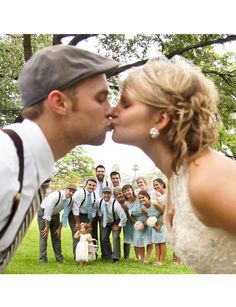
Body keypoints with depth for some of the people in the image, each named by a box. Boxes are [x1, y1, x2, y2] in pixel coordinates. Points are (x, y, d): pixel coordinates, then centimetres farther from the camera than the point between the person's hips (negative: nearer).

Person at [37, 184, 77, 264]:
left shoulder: (70, 201, -13)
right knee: (44, 235, -9)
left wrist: (59, 228, -5)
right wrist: (47, 227, -24)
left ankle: (59, 258, 10)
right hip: (44, 213, -5)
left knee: (56, 235, 4)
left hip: (55, 214, 6)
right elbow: (47, 212, -30)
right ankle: (43, 259, -4)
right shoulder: (56, 196, -33)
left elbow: (65, 215, -5)